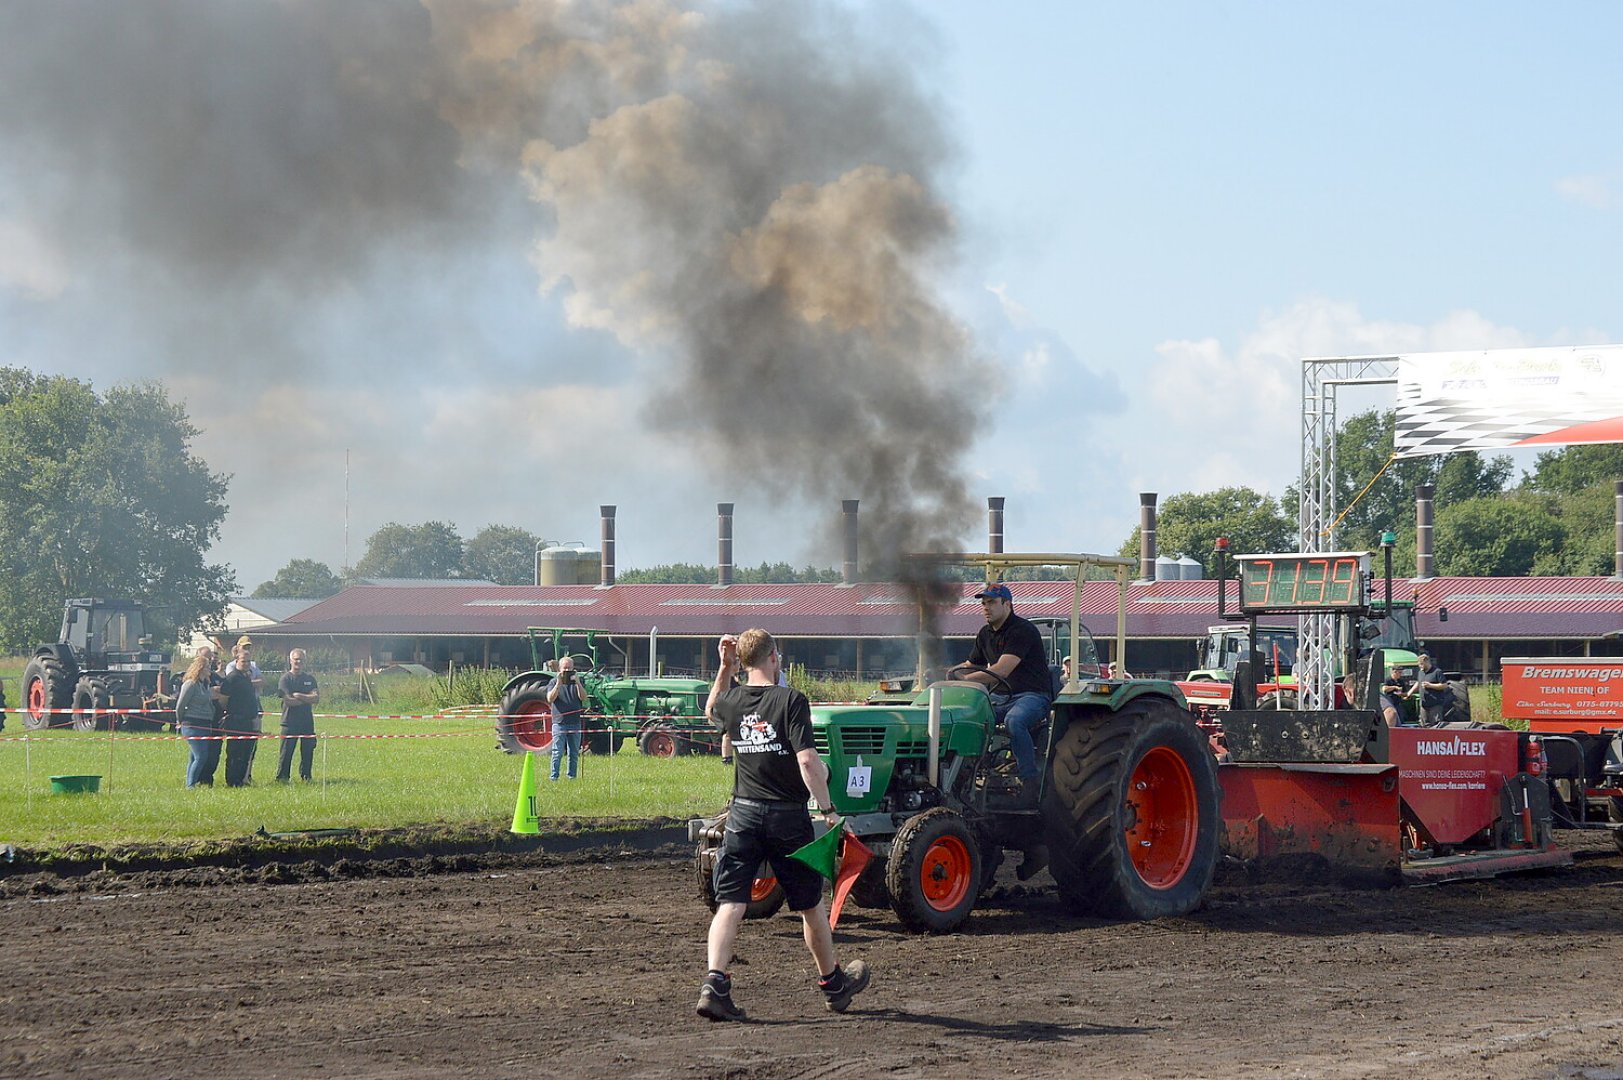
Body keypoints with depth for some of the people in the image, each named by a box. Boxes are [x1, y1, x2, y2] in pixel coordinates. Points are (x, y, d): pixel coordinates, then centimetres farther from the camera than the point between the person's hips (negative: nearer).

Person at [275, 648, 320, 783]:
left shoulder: (310, 678, 12)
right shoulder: (286, 678, -2)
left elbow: (316, 698, -1)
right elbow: (288, 700, -13)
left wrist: (298, 696, -11)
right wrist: (307, 699, -5)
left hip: (307, 720, 5)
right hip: (290, 721, -5)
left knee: (308, 750, 7)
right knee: (286, 751, -6)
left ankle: (306, 776, 17)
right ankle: (282, 777, -1)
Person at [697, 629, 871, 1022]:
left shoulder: (732, 702, 3)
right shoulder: (791, 701, -12)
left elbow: (711, 709, 30)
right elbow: (807, 761, -21)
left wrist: (725, 668, 23)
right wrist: (827, 808, -14)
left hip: (743, 813, 3)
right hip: (787, 816, -3)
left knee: (730, 904, -2)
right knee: (811, 904, 13)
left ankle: (715, 985, -20)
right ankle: (834, 985, 30)